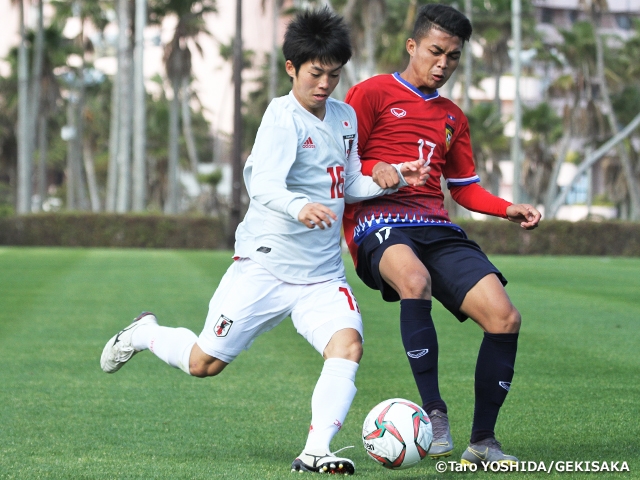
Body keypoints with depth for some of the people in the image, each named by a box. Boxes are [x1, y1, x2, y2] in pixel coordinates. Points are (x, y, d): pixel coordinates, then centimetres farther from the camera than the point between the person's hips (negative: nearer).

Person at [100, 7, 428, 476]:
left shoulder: (346, 117, 9)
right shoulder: (283, 117, -13)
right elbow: (264, 184, -28)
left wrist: (394, 178, 5)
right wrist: (299, 207, -48)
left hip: (323, 274, 5)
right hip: (265, 264, -5)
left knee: (348, 344, -22)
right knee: (205, 362, 2)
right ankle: (145, 334, 32)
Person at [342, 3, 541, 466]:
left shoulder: (452, 117, 28)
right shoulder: (372, 94, 9)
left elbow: (465, 188, 29)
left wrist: (510, 210, 12)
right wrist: (375, 171, -16)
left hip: (438, 228, 6)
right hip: (379, 221, -6)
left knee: (504, 317, -14)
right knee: (416, 280, -41)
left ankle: (482, 440, -2)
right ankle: (434, 412, -33)